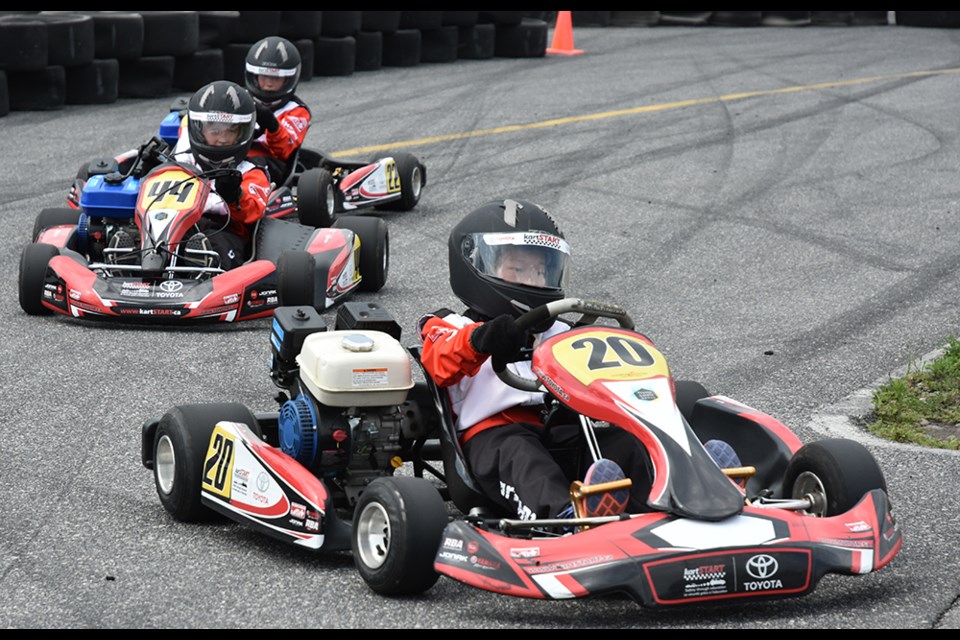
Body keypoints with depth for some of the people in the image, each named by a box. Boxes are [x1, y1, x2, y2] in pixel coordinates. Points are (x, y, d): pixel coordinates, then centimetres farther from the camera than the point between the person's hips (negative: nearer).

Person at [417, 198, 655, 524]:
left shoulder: (558, 333, 35)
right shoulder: (454, 328, 18)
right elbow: (442, 363, -6)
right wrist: (479, 341, -30)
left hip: (561, 432, 5)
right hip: (492, 433, -5)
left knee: (625, 442, -22)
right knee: (517, 453, -38)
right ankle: (564, 513, -68)